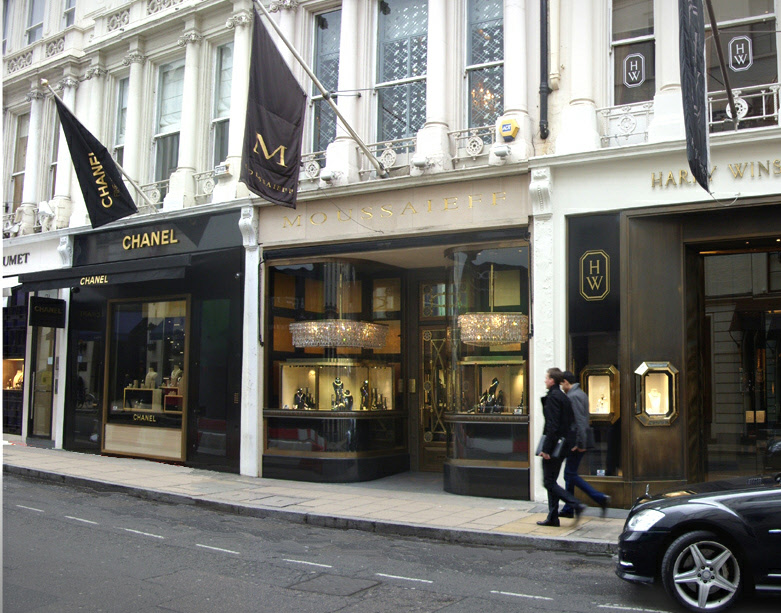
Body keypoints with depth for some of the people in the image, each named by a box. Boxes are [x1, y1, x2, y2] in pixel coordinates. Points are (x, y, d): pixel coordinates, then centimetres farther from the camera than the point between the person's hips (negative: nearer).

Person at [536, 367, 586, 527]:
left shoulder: (552, 397, -15)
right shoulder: (564, 397, 14)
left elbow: (552, 425, -21)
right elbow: (570, 423, 16)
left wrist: (546, 448, -20)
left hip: (554, 444, -10)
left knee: (549, 482, -4)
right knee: (551, 481, 14)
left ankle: (576, 505, -11)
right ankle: (552, 517, 16)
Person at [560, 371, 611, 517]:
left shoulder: (573, 396, -15)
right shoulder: (581, 394, 16)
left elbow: (579, 421, -22)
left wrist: (580, 444, -22)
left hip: (576, 441, -10)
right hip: (578, 442, 10)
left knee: (571, 474, -5)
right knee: (569, 474, 13)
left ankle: (601, 498, -8)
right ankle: (568, 509, 18)